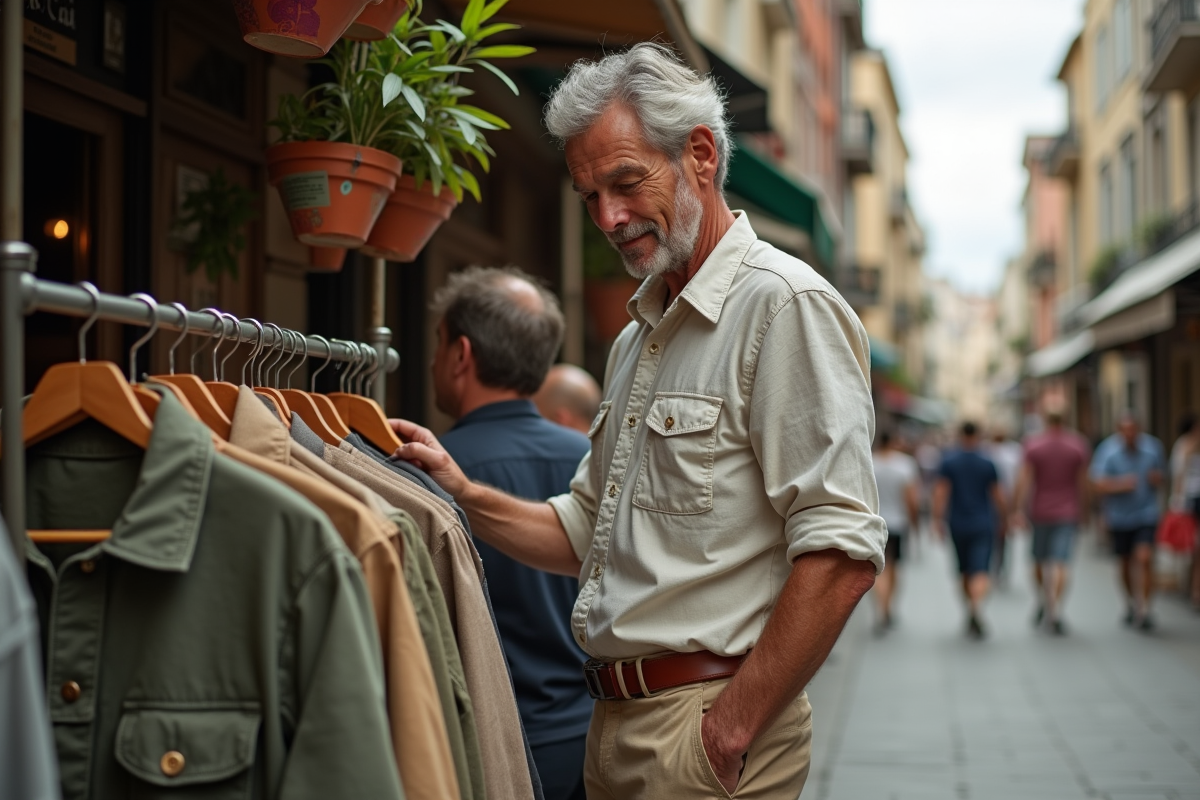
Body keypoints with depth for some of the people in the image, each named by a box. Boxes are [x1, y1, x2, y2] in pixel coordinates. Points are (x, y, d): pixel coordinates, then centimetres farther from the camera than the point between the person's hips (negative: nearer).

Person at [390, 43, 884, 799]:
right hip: (615, 720, 8)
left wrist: (729, 730, -19)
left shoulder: (785, 305, -13)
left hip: (705, 714, -8)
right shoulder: (638, 339, 16)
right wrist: (465, 493, 5)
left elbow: (840, 553, -20)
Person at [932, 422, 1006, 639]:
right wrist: (1000, 517, 21)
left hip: (958, 525, 1)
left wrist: (938, 519, -6)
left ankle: (970, 611, 27)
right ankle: (976, 609, -32)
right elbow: (997, 495, 5)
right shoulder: (987, 463, 0)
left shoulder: (949, 461, -1)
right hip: (983, 524, -1)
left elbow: (940, 492, -9)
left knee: (964, 571, 17)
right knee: (980, 571, -11)